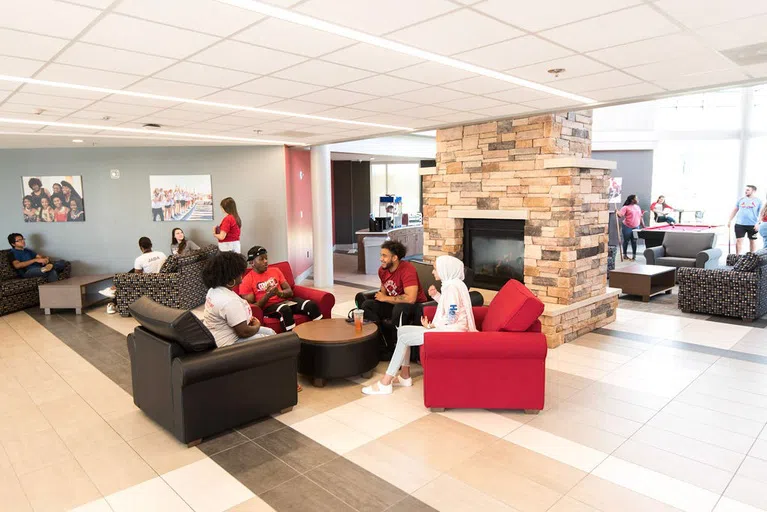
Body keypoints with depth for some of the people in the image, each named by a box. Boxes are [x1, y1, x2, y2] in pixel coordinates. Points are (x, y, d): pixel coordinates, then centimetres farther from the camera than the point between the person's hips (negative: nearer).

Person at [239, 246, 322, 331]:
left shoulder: (275, 270, 14)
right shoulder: (247, 280, -1)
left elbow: (290, 291, 11)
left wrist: (279, 293, -13)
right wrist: (267, 296, -21)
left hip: (284, 301, 5)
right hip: (267, 307, -5)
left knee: (311, 305, -20)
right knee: (284, 309, -39)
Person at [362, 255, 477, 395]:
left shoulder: (453, 286, -18)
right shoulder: (451, 284, 13)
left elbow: (450, 319, -22)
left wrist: (431, 326, -9)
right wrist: (436, 295, 10)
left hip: (451, 332, -10)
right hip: (445, 329, 10)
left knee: (404, 338, -14)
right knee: (402, 330, 5)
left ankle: (385, 384, -10)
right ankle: (405, 376, 9)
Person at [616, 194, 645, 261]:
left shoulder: (638, 207, 12)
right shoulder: (626, 207, -8)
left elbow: (640, 217, 17)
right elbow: (620, 215, -16)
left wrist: (643, 226, 15)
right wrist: (617, 213, -37)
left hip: (636, 227, 5)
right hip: (627, 227, -5)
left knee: (634, 241, 5)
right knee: (626, 241, 5)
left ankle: (634, 255, 11)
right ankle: (625, 255, 17)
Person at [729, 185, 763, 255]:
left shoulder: (758, 201, 1)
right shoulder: (741, 199, 8)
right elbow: (735, 210, 15)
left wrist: (758, 223, -13)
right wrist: (730, 220, 9)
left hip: (753, 225, -2)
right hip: (740, 224, 2)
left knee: (752, 241, 10)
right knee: (739, 240, -1)